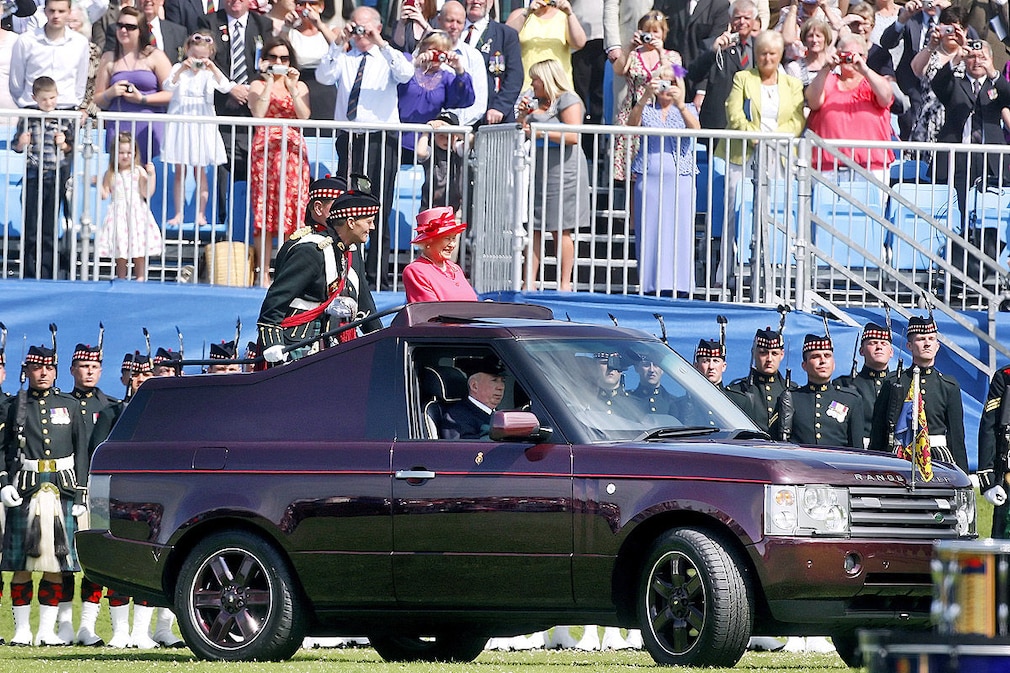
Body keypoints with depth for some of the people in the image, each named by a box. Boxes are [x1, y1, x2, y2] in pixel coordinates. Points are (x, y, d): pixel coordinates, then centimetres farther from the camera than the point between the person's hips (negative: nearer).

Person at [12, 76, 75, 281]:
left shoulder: (64, 120, 2)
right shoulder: (27, 118, -1)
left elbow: (71, 149, 11)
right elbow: (16, 147, 7)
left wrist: (63, 145, -10)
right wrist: (22, 143, -15)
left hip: (56, 178, 1)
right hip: (33, 178, -1)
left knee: (49, 229, 4)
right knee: (31, 229, 1)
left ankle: (47, 274, 8)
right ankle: (29, 274, 8)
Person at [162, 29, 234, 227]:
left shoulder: (210, 72, 1)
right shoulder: (179, 68, 0)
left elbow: (225, 87, -15)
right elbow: (167, 86, -17)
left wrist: (213, 68, -26)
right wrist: (182, 69, -29)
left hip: (202, 124, 0)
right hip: (180, 121, 0)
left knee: (200, 170, 3)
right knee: (180, 171, 4)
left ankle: (201, 213, 10)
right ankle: (178, 214, 10)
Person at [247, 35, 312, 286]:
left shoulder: (299, 86, 14)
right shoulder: (258, 85, 8)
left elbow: (304, 116, -2)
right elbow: (258, 113, -11)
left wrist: (292, 87, -9)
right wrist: (270, 82, -9)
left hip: (293, 152, 2)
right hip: (265, 152, -2)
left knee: (294, 213, -4)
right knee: (265, 217, -5)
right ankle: (264, 274, -4)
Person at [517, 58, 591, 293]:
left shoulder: (567, 100, -6)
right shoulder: (537, 103, 19)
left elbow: (573, 136, -17)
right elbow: (522, 133, 24)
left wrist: (540, 132, -17)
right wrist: (522, 115, 7)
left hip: (562, 173, -8)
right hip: (538, 172, 8)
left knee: (560, 229, -4)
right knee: (534, 228, 3)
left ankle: (565, 283, 1)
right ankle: (529, 282, 2)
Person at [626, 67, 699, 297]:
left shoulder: (687, 110, 12)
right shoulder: (646, 110, 13)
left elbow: (695, 128, -10)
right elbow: (631, 124, -9)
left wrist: (680, 105, -27)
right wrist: (645, 97, -24)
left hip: (680, 180, 0)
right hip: (648, 179, 0)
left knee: (679, 233, -6)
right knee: (650, 233, -4)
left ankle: (677, 286, -5)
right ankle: (652, 287, -2)